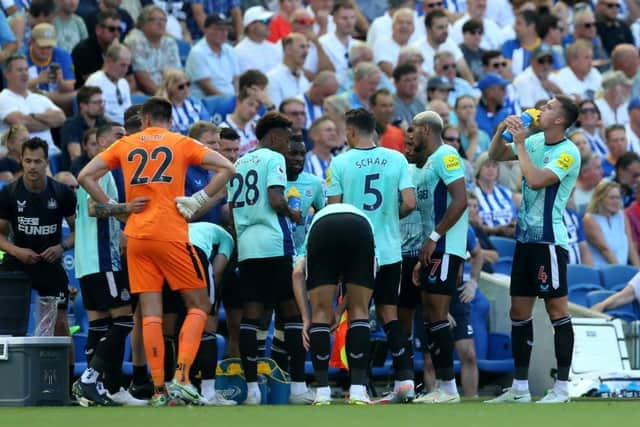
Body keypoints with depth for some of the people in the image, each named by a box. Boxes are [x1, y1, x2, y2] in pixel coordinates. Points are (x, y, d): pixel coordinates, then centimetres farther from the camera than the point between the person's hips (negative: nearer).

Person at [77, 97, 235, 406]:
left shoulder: (125, 145, 12)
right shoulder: (181, 143, 6)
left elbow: (85, 176, 8)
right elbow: (226, 168, -2)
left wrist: (111, 207, 9)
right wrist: (198, 200, -1)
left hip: (136, 236, 3)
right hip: (171, 235, -3)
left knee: (150, 314, 3)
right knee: (198, 306, 6)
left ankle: (158, 389, -2)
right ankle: (181, 378, -10)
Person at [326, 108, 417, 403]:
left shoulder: (339, 163, -7)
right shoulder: (396, 159, -1)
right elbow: (410, 203, -6)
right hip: (389, 250, 2)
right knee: (389, 313, 12)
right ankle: (405, 377, 2)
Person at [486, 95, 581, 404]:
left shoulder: (568, 152, -13)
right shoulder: (536, 141, 10)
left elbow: (536, 180, -25)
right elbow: (495, 155, 18)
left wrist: (520, 144, -16)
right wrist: (502, 130, 0)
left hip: (549, 240, -8)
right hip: (526, 237, 8)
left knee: (557, 309, -4)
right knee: (519, 312, 9)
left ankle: (562, 388, -1)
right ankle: (520, 388, 15)